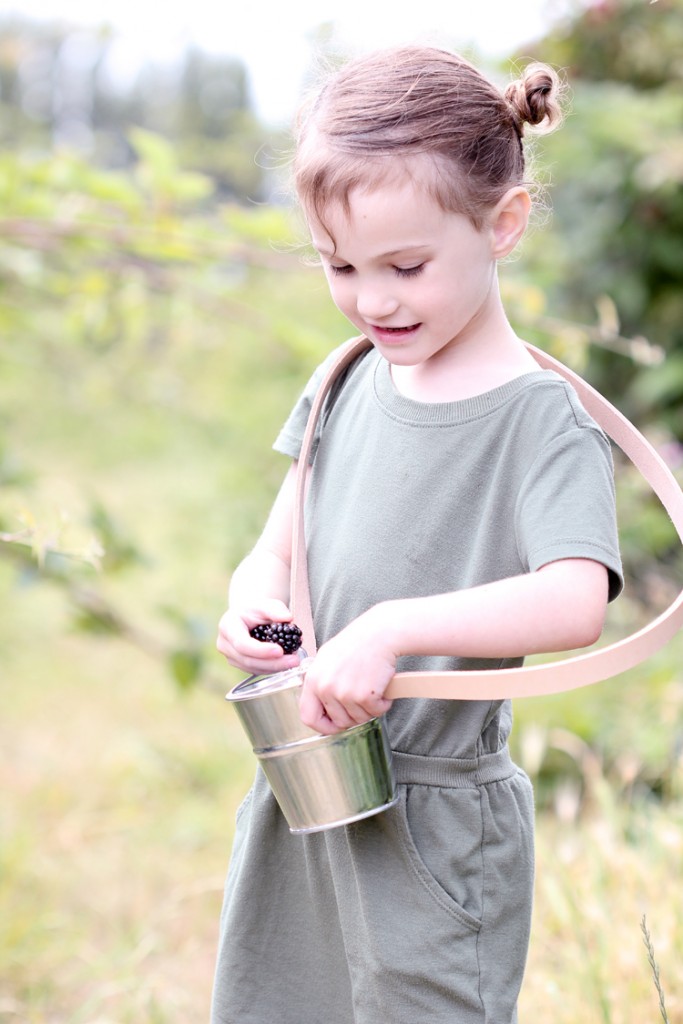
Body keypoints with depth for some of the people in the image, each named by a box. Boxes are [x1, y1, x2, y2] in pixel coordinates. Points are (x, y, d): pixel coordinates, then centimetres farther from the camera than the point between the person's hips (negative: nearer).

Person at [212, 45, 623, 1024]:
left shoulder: (540, 419, -15)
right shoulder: (349, 381, 5)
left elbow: (575, 603, -29)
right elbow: (278, 547, 12)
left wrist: (392, 628, -39)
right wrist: (254, 602, -10)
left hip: (434, 830, -6)